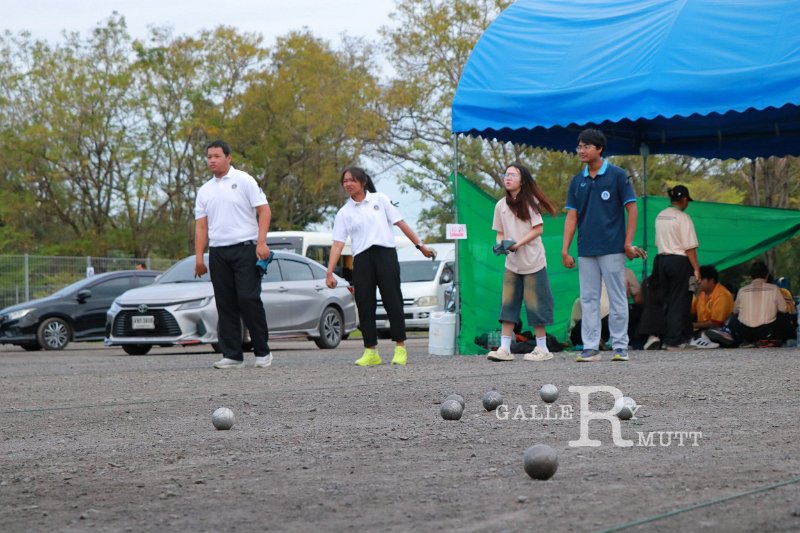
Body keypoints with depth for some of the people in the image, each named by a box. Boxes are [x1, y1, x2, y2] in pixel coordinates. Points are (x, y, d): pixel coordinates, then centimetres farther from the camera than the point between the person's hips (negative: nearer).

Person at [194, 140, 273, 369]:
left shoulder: (243, 181, 1)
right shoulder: (204, 191, 15)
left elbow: (264, 210, -5)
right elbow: (201, 226, 13)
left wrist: (261, 242, -15)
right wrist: (199, 258, 4)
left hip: (245, 248, -5)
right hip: (218, 253, 5)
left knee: (249, 299, -10)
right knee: (226, 305, 4)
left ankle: (262, 352, 0)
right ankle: (232, 355, 7)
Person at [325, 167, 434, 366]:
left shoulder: (379, 199, 9)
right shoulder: (344, 213, 11)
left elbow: (400, 223, 10)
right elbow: (337, 244, 5)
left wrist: (420, 245, 7)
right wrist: (329, 272, -4)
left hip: (385, 253, -2)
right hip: (361, 259, 2)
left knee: (392, 300, -6)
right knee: (364, 304, -1)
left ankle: (400, 348, 0)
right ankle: (371, 351, 6)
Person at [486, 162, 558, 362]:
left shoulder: (530, 201, -5)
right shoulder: (501, 205, 8)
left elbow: (538, 229, -9)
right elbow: (500, 232, 14)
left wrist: (518, 243, -18)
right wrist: (500, 244, -8)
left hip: (532, 261, -5)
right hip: (512, 263, 5)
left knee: (535, 304, -2)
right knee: (508, 304, -1)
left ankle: (542, 348, 5)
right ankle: (504, 348, -2)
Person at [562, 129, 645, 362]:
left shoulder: (617, 175, -3)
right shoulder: (577, 181, 9)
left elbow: (632, 209, -3)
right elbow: (572, 216, 8)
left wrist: (628, 243, -9)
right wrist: (565, 249, 1)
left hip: (612, 248, -4)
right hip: (586, 251, 4)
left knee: (617, 299, 1)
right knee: (588, 299, 5)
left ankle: (620, 347, 5)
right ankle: (590, 347, 8)